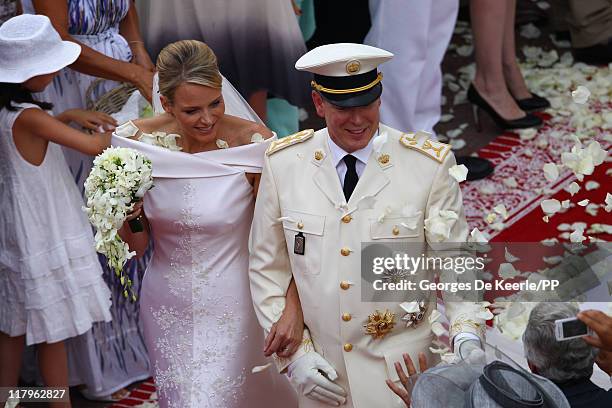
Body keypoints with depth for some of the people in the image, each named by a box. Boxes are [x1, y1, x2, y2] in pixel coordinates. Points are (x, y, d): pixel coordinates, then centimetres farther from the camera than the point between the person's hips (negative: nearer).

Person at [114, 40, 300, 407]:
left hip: (230, 307, -3)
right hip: (167, 307, 4)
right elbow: (136, 247, -2)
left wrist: (293, 308, -32)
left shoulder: (252, 144, -20)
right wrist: (130, 213, -24)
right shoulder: (140, 142, -11)